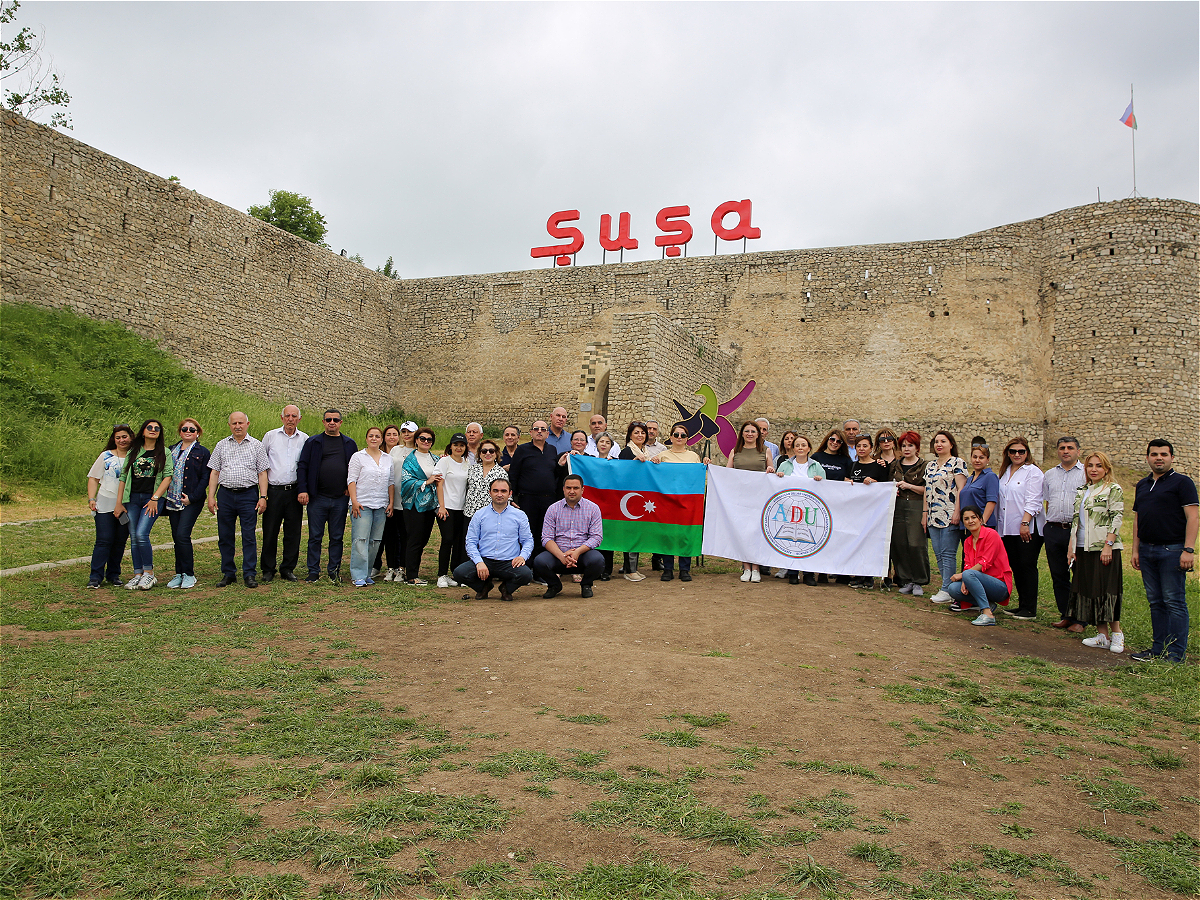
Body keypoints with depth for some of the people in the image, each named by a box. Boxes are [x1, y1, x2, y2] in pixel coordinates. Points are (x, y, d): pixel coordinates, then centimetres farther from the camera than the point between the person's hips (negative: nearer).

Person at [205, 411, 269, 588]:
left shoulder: (256, 445, 7)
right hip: (225, 495, 2)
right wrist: (211, 497, 3)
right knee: (225, 536, 5)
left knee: (249, 536, -3)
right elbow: (214, 472, 11)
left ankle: (249, 574, 3)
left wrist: (263, 497, -4)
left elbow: (262, 473, 5)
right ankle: (228, 573, 15)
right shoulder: (221, 445, 12)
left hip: (248, 494, -2)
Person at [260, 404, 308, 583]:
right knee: (270, 532, 1)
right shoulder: (270, 436, 5)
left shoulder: (305, 439, 7)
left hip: (294, 492, 1)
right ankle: (268, 570, 12)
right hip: (273, 491, -1)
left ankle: (288, 569, 16)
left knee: (293, 532, 4)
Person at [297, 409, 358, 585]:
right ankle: (313, 572, 11)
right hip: (317, 498, -1)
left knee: (337, 537, 7)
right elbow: (302, 466, 2)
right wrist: (302, 489, -8)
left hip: (340, 499, 1)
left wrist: (351, 488, 4)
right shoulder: (313, 442, 5)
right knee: (315, 537, 3)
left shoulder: (349, 444, 11)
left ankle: (334, 571, 16)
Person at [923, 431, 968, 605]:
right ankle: (949, 588, 12)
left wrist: (957, 512, -18)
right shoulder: (930, 465, 18)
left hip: (949, 516, -7)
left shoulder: (957, 463, -3)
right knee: (938, 553, 6)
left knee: (948, 553, -7)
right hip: (933, 516, 7)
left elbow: (961, 489, -10)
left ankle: (947, 590, -4)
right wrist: (925, 513, 15)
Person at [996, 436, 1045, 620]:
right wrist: (999, 523, 15)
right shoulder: (1005, 472, 17)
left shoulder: (1033, 472, -5)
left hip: (1027, 528, -7)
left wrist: (1025, 522, -20)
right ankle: (1022, 604, 16)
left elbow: (1033, 501, -12)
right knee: (1015, 567, 9)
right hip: (1008, 528, 7)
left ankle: (1030, 609, 0)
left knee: (1027, 566, -5)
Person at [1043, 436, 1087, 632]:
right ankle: (1065, 615, 17)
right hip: (1053, 529, 5)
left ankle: (1079, 619, 4)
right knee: (1058, 576, 8)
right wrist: (1051, 525, 13)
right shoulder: (1049, 475, 16)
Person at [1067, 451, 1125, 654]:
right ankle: (1102, 635, 11)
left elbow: (1116, 519, -9)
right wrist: (1071, 547, 9)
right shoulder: (1082, 491, 15)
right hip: (1083, 548, 6)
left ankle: (1116, 633, 8)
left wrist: (1108, 545, -17)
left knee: (1107, 589, -5)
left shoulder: (1114, 490, -3)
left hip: (1104, 548, -6)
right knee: (1088, 589, 5)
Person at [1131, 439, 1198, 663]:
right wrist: (1135, 550, 13)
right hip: (1147, 550, 6)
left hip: (1172, 550, -6)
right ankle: (1159, 649, 16)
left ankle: (1176, 653, 1)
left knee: (1174, 602, -4)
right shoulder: (1142, 485, 16)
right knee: (1155, 602, 10)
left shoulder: (1182, 482, -3)